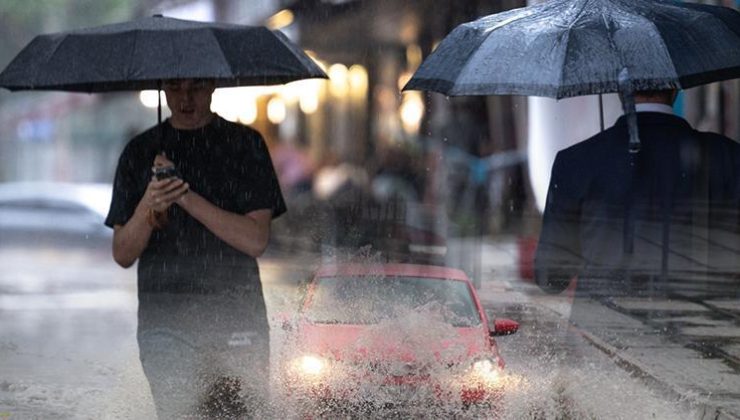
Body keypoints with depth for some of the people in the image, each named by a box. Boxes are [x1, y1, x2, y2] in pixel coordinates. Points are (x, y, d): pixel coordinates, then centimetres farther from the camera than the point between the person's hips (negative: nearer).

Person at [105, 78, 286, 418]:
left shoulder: (245, 144, 5)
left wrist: (186, 196, -13)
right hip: (165, 319, 0)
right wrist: (148, 206, -14)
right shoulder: (140, 152, 9)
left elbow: (256, 241, -5)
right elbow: (123, 255, 6)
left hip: (237, 317, 0)